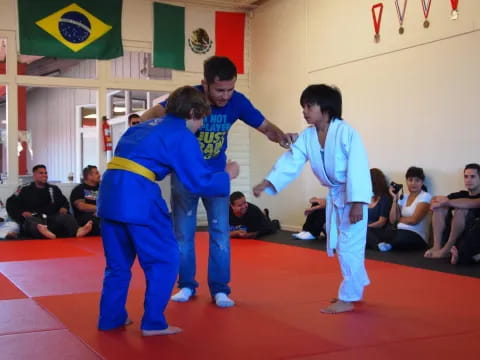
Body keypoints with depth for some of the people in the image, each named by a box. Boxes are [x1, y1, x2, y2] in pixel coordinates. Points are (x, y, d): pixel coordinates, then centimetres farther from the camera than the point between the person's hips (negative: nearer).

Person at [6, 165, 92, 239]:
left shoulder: (54, 189, 27)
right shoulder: (25, 190, 17)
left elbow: (64, 202, 30)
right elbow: (11, 204, 11)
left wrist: (63, 209, 6)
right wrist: (23, 213, -7)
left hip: (52, 218, 3)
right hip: (34, 218, -3)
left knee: (65, 217, -28)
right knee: (30, 221, -38)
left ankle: (77, 230, -62)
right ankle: (42, 230, -76)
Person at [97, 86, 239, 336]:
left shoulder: (146, 126, 25)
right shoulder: (183, 136, 2)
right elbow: (201, 182, -1)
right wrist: (227, 175, 15)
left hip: (110, 190, 8)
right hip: (137, 195, -8)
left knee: (118, 261, 21)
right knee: (164, 259, 6)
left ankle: (111, 317, 28)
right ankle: (153, 323, 10)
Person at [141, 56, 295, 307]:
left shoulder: (237, 102, -17)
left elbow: (266, 127, -7)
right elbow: (151, 116, -22)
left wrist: (281, 136, -30)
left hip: (216, 174, 1)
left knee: (220, 232, -1)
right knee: (183, 232, 6)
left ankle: (219, 289, 10)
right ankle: (187, 285, 21)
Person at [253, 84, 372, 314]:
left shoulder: (345, 132, -23)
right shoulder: (307, 136, -2)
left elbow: (358, 167, -26)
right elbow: (290, 161, -7)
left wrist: (357, 203, -29)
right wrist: (266, 183, -19)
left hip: (353, 195, -8)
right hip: (334, 195, 8)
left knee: (349, 246, -6)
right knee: (338, 245, 18)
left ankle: (347, 298, 5)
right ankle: (356, 287, 36)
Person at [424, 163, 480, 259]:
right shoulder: (460, 195, 17)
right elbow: (435, 199, 9)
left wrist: (449, 202, -30)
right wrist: (441, 201, -15)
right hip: (453, 233, 5)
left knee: (460, 209, -27)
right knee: (440, 206, -8)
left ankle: (446, 250, -26)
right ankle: (437, 246, -23)